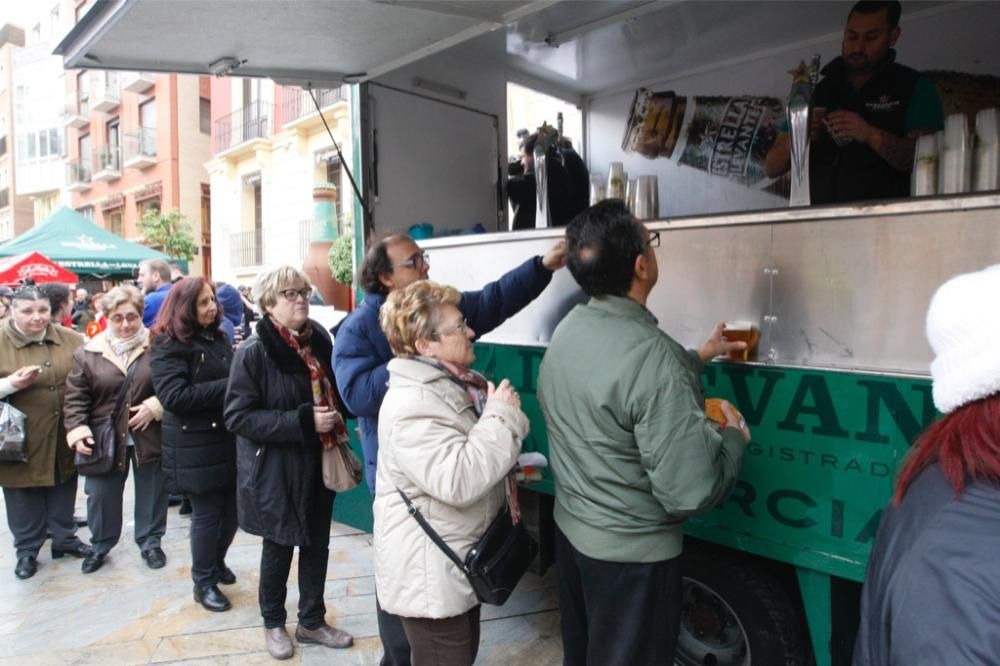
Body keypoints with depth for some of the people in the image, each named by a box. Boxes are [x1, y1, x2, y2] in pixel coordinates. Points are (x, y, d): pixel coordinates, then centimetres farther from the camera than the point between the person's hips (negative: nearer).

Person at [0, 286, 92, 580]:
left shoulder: (71, 340, 0)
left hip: (64, 438, 3)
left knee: (63, 494, 16)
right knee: (26, 500, 10)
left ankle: (65, 539, 33)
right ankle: (26, 550, 26)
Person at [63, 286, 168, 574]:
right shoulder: (88, 352, -2)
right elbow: (76, 397, -1)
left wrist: (154, 407, -16)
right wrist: (77, 430, -12)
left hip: (149, 437, -1)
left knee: (151, 494, 12)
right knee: (102, 495, 14)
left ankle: (150, 543, 31)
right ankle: (100, 546, 35)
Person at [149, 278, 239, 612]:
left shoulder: (218, 338, 10)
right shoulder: (170, 345, -10)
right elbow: (174, 396, -20)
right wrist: (227, 387, -22)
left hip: (228, 439, 6)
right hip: (196, 447, -6)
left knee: (232, 508, 13)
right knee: (207, 513, 5)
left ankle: (216, 562, 38)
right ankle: (204, 582, 24)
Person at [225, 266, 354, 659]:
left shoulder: (319, 341, 0)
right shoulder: (254, 352, -14)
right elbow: (239, 416, -19)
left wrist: (335, 415, -4)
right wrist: (303, 421, -25)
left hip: (318, 464, 5)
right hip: (275, 470, -4)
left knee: (317, 544, 14)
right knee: (278, 548, 12)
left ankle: (312, 621, 34)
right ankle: (274, 623, 35)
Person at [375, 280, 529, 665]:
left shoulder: (456, 383, 7)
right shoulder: (412, 403, -26)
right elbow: (458, 481, -35)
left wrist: (513, 468, 5)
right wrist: (501, 415, -26)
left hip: (460, 560, 10)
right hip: (429, 571, -9)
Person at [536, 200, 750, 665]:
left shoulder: (569, 329, -4)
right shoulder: (651, 353, -30)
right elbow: (689, 492, -28)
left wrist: (698, 358, 21)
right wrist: (734, 438, -9)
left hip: (570, 527, 7)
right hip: (630, 553, -7)